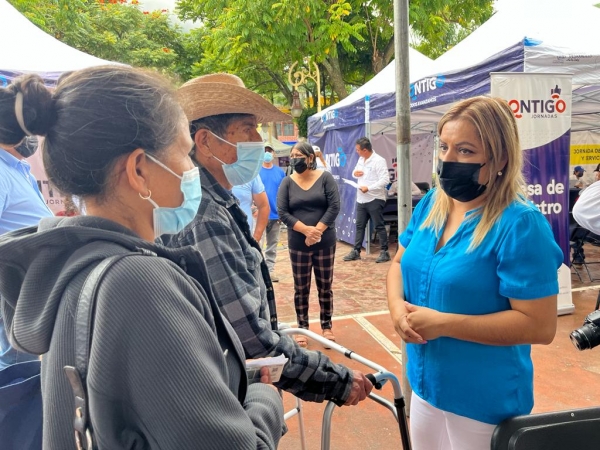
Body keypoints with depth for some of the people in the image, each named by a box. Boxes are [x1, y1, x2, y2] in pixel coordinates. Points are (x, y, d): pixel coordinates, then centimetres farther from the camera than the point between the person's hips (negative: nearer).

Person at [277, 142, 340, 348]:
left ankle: (327, 327, 25)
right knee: (301, 288, 9)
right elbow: (282, 212, -7)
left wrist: (318, 231, -17)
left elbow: (334, 206, -9)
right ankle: (302, 328, 23)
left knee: (325, 286, 10)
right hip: (298, 245, 1)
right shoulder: (287, 182, 0)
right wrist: (306, 230, -18)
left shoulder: (325, 178, -2)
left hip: (325, 242, 0)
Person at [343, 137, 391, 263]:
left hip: (375, 199, -8)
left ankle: (384, 252, 9)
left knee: (379, 226, 0)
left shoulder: (379, 161, -15)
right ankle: (356, 251, 19)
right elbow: (356, 172, 25)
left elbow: (385, 180, -21)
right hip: (361, 199, 8)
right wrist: (355, 173, -1)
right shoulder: (361, 160, 11)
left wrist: (368, 188, -24)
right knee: (359, 226, 12)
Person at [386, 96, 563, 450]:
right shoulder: (431, 204, 0)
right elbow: (400, 263, 9)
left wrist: (443, 323, -26)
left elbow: (540, 325, -23)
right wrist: (398, 306, -12)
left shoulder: (520, 224, -21)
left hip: (484, 403, -6)